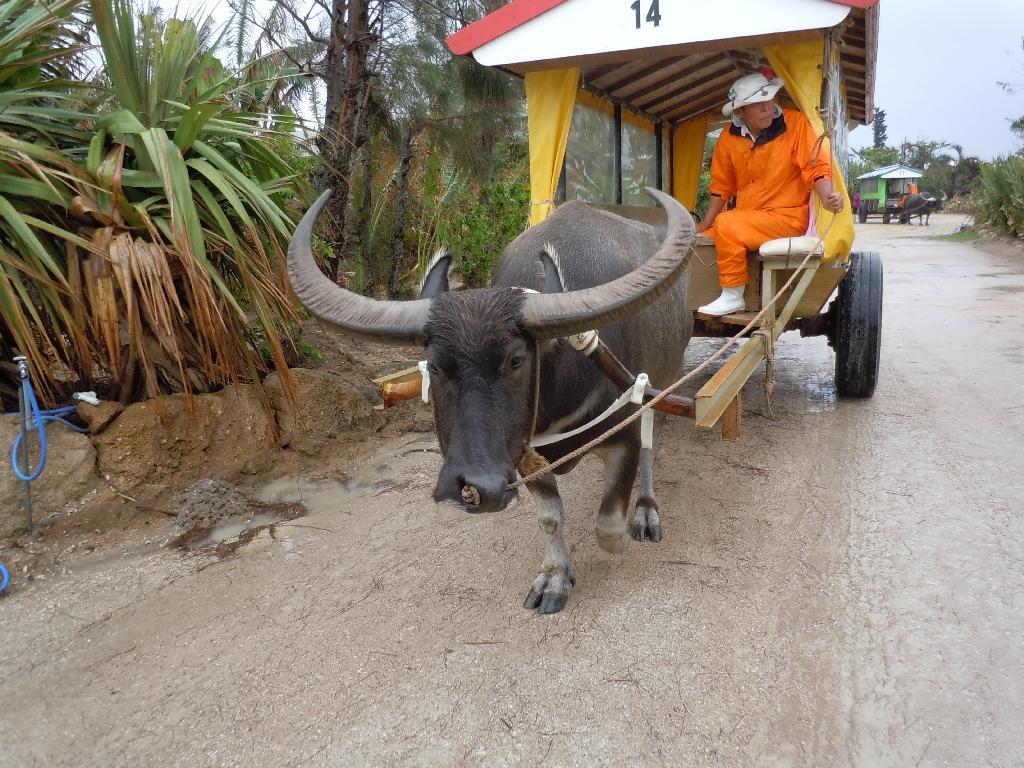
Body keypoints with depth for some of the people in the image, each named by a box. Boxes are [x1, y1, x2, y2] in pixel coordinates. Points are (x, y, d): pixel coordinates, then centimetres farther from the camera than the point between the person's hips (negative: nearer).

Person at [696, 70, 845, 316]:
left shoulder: (795, 122, -9)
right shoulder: (728, 138, 3)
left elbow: (816, 166, -13)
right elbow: (722, 187, 13)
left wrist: (827, 197, -32)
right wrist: (704, 226, 8)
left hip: (788, 217, -6)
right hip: (747, 219, 6)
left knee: (727, 224, -27)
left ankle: (732, 297, -18)